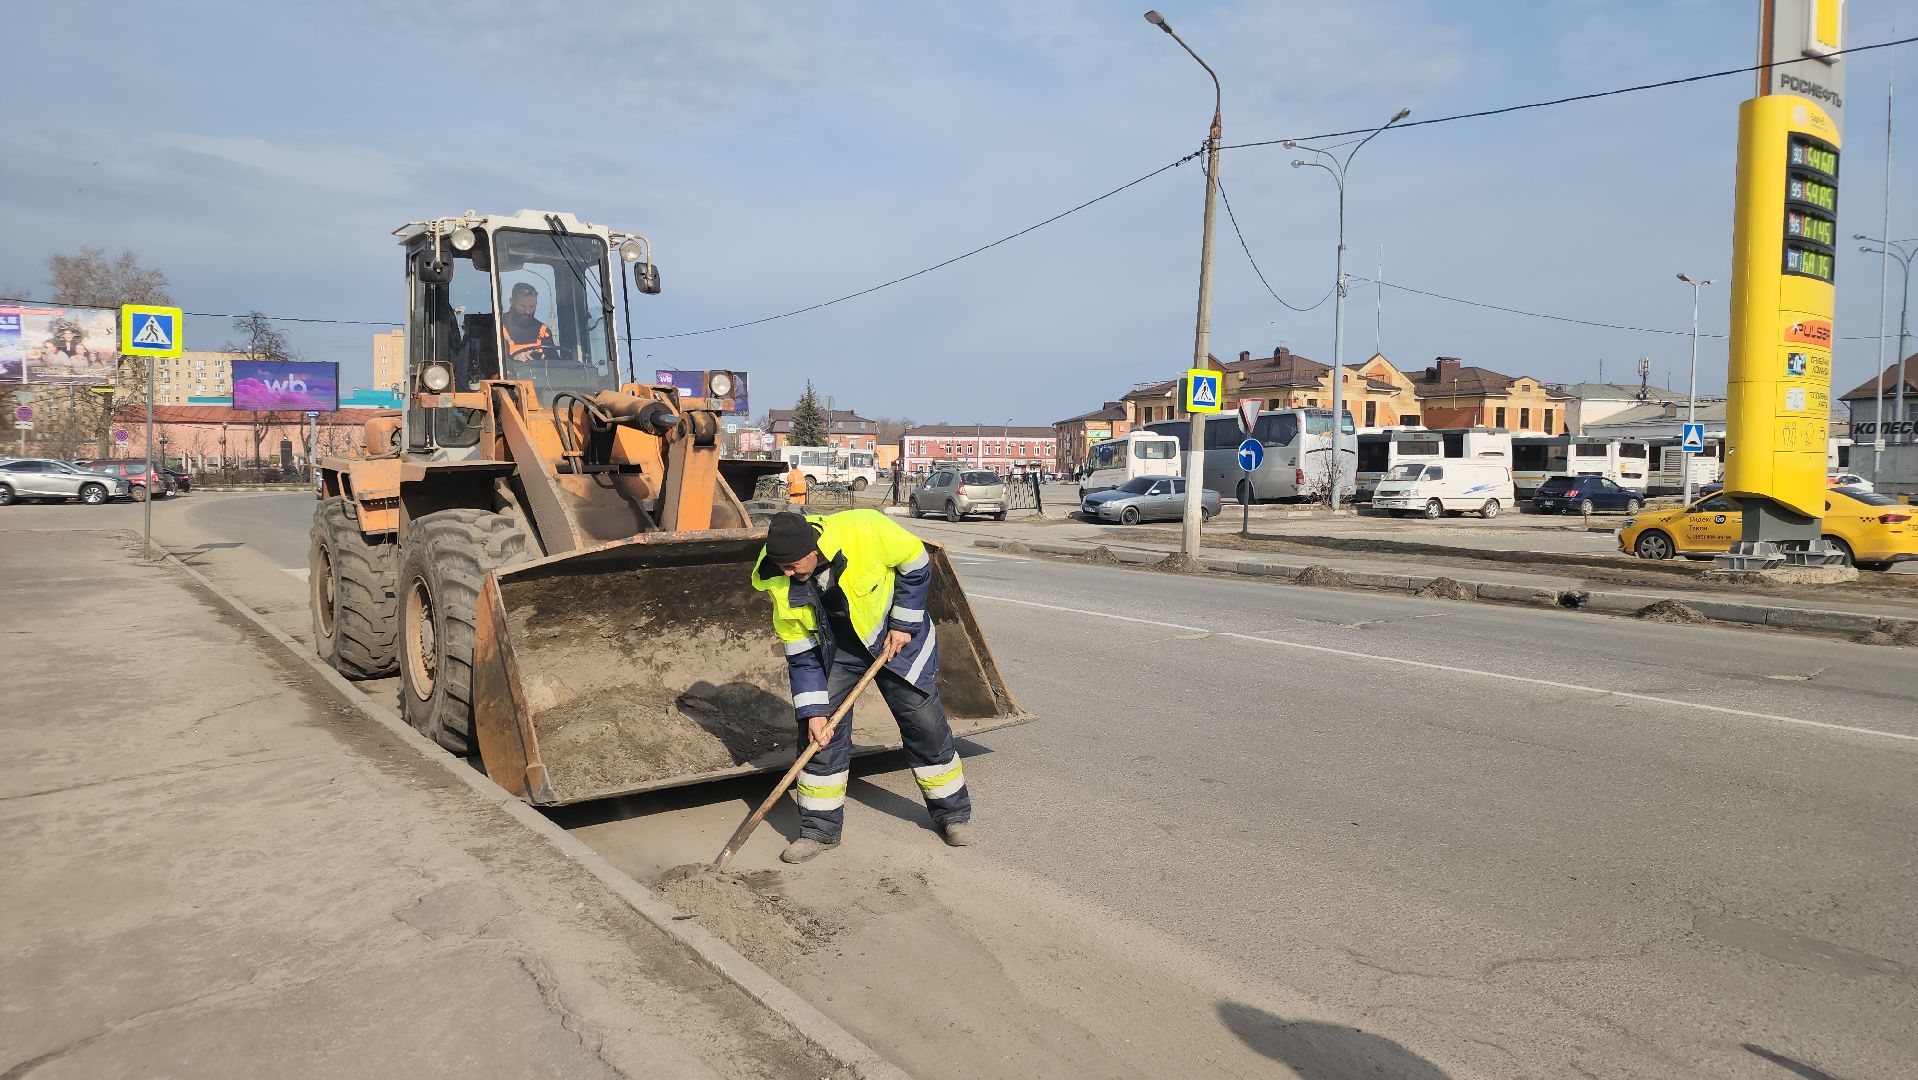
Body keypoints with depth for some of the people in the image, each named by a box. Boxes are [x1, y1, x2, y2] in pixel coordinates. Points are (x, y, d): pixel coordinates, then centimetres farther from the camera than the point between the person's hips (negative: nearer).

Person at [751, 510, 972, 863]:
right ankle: (820, 829, 8)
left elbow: (916, 564, -15)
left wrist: (904, 624, -15)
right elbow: (801, 653, -13)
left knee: (925, 724, 2)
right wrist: (813, 711, -17)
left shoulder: (865, 530, -34)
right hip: (835, 649, 2)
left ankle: (953, 812, 22)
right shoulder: (779, 582, -23)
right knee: (820, 730, -7)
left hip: (896, 635, -2)